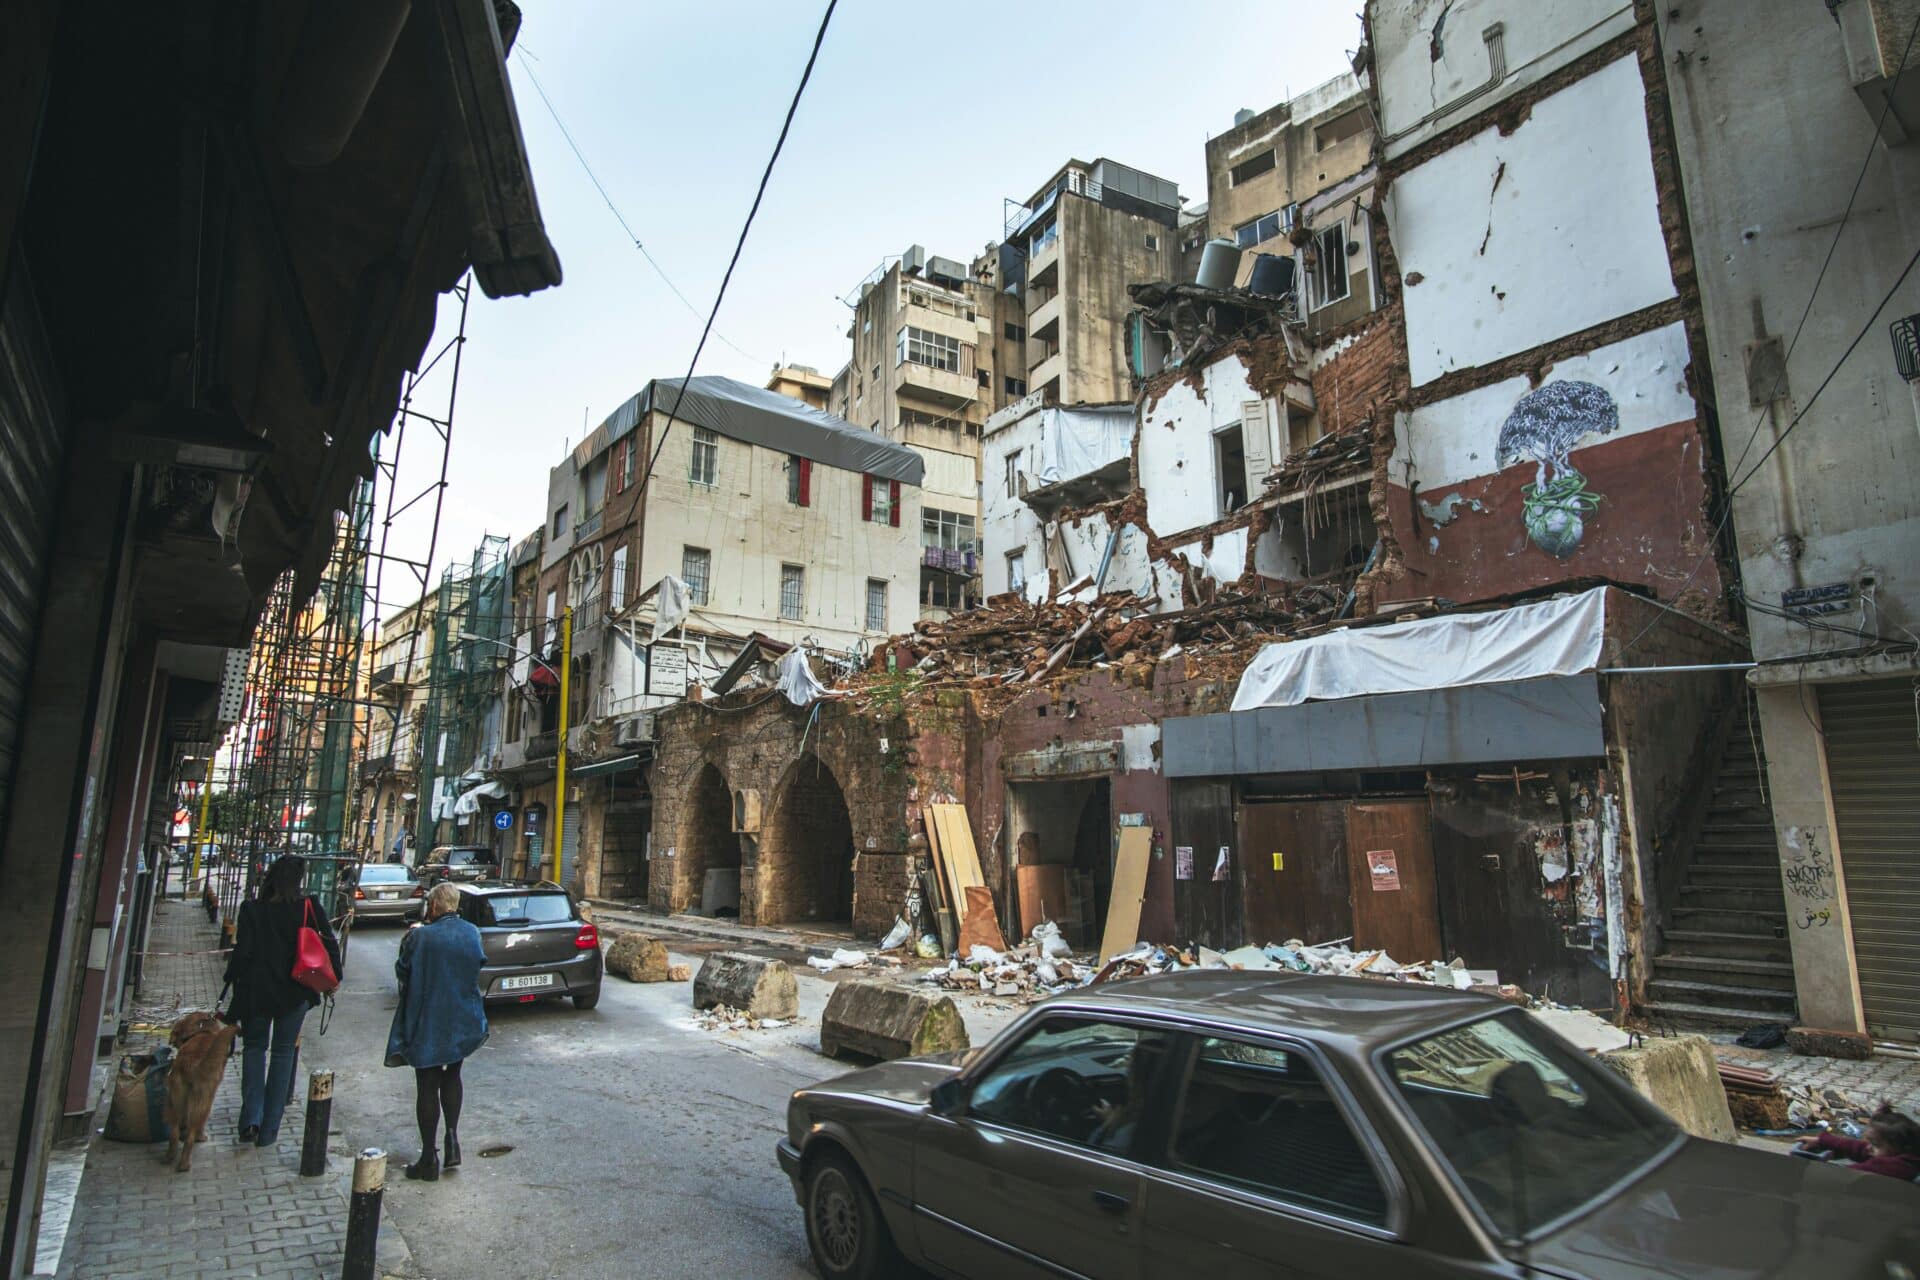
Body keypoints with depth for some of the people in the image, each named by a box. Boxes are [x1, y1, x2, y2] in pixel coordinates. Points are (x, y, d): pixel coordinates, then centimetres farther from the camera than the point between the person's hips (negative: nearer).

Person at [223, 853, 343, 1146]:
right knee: (284, 1052, 12)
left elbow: (242, 952, -10)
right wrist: (335, 975, 8)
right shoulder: (310, 908, -9)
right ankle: (269, 1130, 15)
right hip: (295, 993, 0)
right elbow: (330, 943, -7)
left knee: (254, 1047, 18)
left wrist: (233, 980, 4)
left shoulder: (252, 910, -9)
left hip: (256, 991, 0)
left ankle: (251, 1119, 5)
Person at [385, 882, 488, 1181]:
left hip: (427, 1023, -4)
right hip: (463, 1022, 4)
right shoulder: (472, 933, -4)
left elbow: (402, 972, -7)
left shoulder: (420, 937, -18)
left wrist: (408, 941, 8)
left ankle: (429, 1160, 12)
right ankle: (452, 1137, 13)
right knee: (452, 1077, 24)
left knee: (427, 1088, 6)